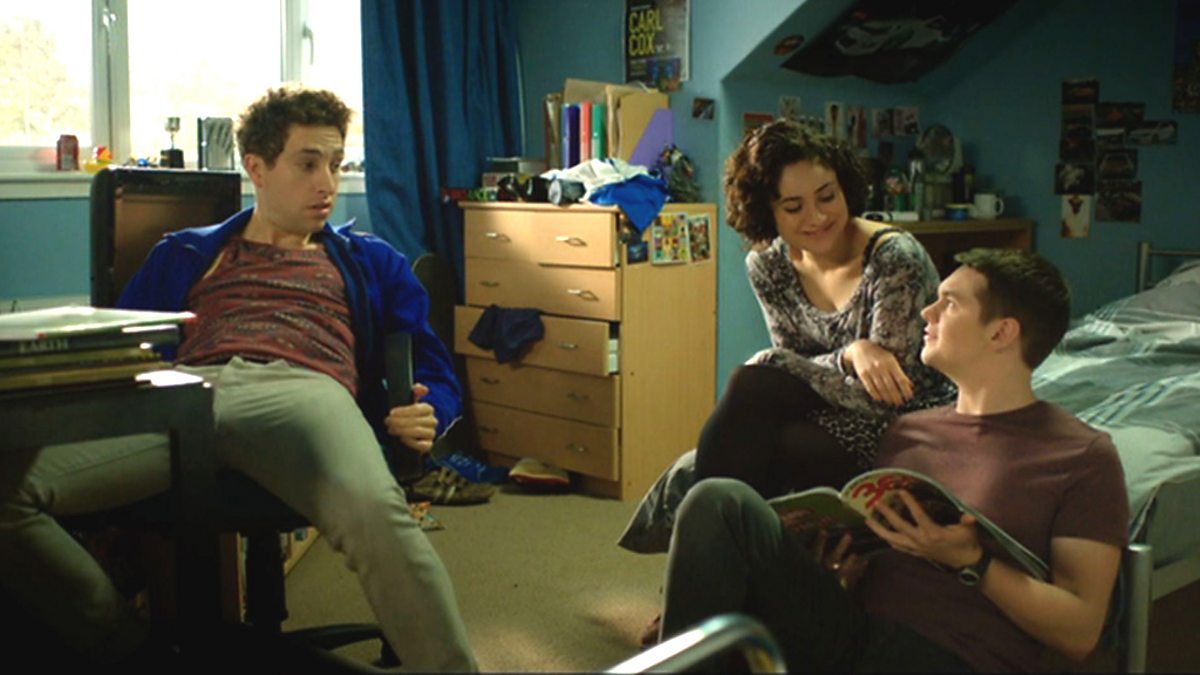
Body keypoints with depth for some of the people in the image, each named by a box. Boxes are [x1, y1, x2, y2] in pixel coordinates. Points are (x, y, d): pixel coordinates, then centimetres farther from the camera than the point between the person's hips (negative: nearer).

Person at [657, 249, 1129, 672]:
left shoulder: (1084, 457, 3)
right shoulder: (907, 431, 19)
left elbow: (1081, 632, -3)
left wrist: (969, 560, -15)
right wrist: (841, 564, 0)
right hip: (855, 630, 5)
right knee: (721, 501, -20)